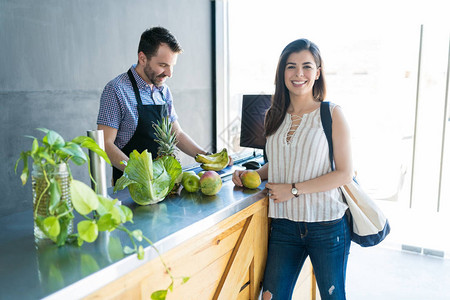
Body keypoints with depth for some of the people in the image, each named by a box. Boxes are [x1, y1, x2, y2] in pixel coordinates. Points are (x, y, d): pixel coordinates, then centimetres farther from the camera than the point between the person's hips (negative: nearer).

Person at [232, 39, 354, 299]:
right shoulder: (275, 116, 7)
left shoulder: (332, 114, -6)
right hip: (284, 224, 4)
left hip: (327, 226, -3)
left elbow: (345, 173, -10)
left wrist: (294, 189, -15)